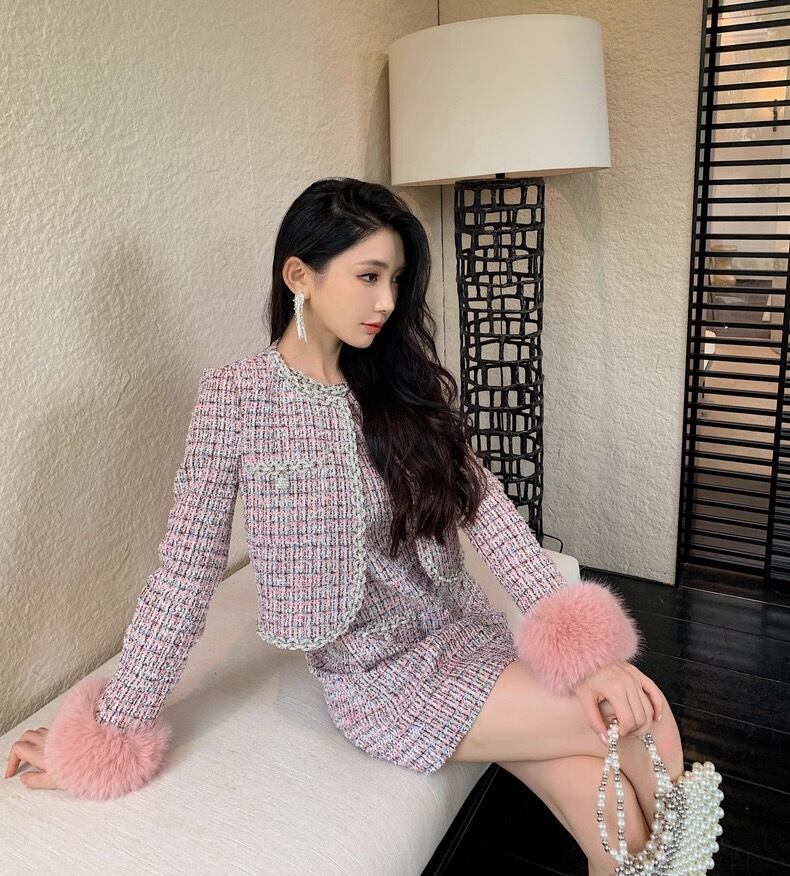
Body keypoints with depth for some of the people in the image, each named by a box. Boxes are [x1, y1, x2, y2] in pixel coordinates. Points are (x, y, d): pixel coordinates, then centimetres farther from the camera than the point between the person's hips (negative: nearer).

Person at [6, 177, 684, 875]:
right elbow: (188, 568, -9)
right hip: (379, 675, -4)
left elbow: (486, 506, -7)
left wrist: (585, 644, -17)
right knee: (642, 725, -14)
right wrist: (113, 731, -8)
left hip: (468, 633, 4)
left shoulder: (407, 382, 1)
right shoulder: (237, 396, -11)